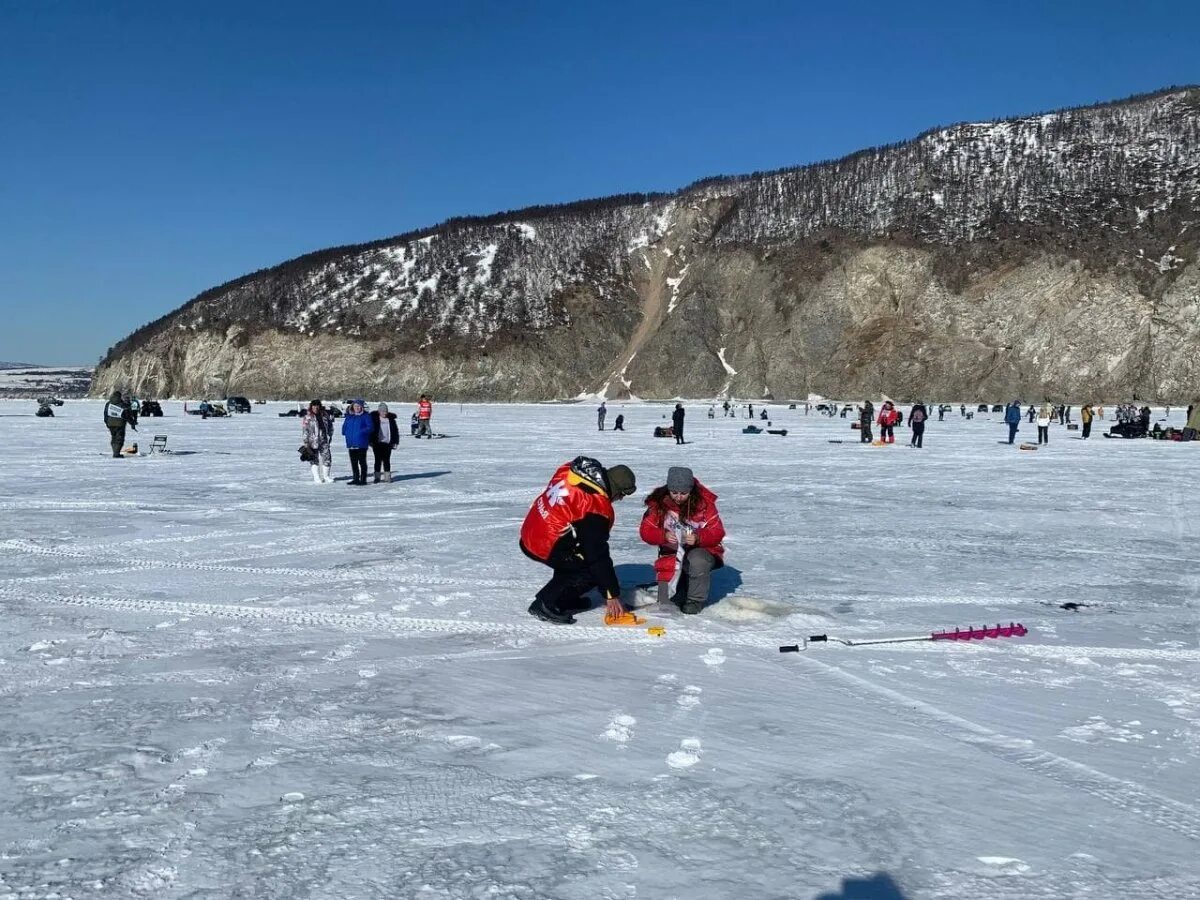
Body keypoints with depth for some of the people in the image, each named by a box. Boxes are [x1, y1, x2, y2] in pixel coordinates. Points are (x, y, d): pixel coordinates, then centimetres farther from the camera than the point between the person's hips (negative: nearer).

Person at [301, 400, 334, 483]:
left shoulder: (325, 415, 8)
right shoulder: (308, 418, -4)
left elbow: (330, 426, 20)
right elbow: (304, 430, -6)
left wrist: (330, 436, 16)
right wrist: (306, 442, -11)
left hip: (324, 441, 4)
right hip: (313, 441, -4)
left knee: (327, 457, 2)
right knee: (314, 459, 2)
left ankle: (325, 476, 16)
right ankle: (316, 478, 9)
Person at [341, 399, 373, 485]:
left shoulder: (366, 416, -3)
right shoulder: (349, 417, 13)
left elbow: (369, 427, -11)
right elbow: (344, 427, 23)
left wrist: (361, 432, -20)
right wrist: (346, 433, 7)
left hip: (361, 443, -6)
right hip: (351, 443, 6)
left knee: (362, 462, -2)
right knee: (353, 462, 10)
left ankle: (363, 479, 3)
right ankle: (355, 478, 18)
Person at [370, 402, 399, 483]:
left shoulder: (391, 419, 6)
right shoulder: (374, 418, -2)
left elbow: (395, 431, 11)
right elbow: (371, 430, -1)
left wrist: (395, 442, 6)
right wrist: (371, 441, -6)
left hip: (387, 443, 2)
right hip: (377, 443, -2)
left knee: (386, 460, 5)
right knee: (378, 460, 2)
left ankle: (387, 476, 12)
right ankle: (377, 477, 8)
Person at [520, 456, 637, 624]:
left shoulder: (569, 471, 0)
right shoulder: (596, 508, -21)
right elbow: (598, 555, -15)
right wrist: (612, 595, -6)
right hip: (546, 548, -9)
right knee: (594, 567, -1)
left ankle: (567, 598, 24)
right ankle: (547, 604, -3)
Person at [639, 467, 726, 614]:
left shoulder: (704, 502, -14)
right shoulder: (659, 503, -10)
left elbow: (717, 532, -13)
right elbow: (646, 531, -11)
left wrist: (698, 538, -33)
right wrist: (664, 536, -32)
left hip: (701, 550, -2)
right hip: (671, 554, 2)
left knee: (698, 561, -38)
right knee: (667, 605, -8)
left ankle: (696, 600, -13)